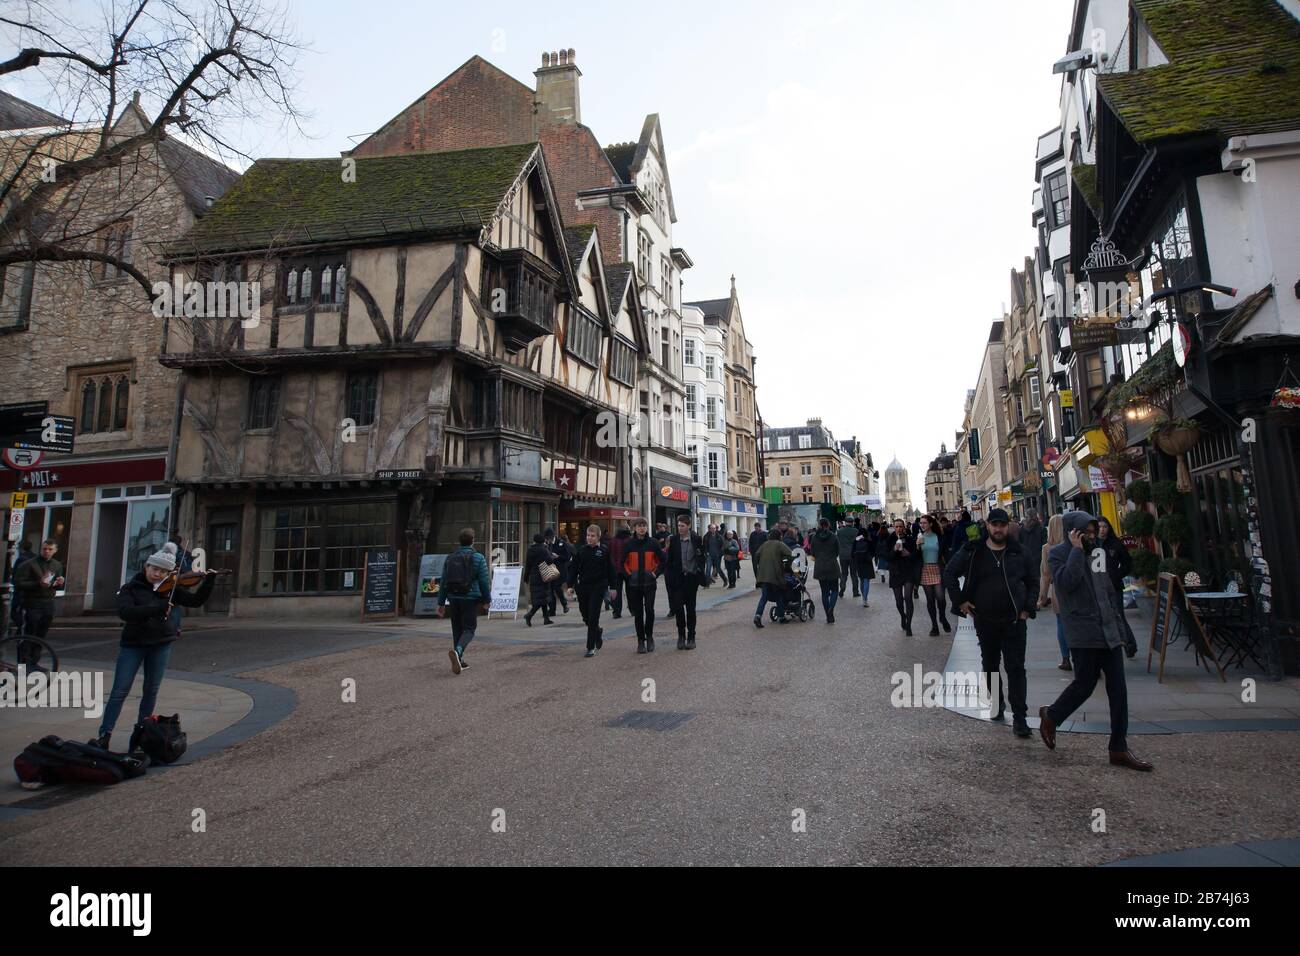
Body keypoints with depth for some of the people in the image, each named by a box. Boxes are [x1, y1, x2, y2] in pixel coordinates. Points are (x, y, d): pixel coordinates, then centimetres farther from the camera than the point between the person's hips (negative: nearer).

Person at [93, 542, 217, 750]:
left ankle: (140, 733, 22)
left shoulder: (171, 588, 3)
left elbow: (195, 601, -1)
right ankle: (104, 735, 8)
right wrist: (158, 607, -31)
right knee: (119, 691, 0)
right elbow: (125, 612, -21)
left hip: (161, 645, 3)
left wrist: (209, 581, -16)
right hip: (133, 644, -2)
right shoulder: (130, 588, -5)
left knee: (151, 691, 10)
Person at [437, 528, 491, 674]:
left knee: (457, 629, 14)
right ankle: (457, 651, -26)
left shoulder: (450, 558, 8)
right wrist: (487, 600, 5)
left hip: (454, 598, 5)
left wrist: (441, 603, 13)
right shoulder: (478, 558, -5)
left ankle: (459, 661, 17)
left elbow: (444, 582, 9)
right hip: (471, 598, -4)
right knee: (469, 628, -1)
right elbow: (484, 581, -6)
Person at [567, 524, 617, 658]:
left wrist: (612, 587, 3)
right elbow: (573, 568, 7)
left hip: (598, 587, -3)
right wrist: (571, 585, 2)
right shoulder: (581, 550, 4)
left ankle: (591, 648, 1)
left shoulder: (604, 551, -2)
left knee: (593, 617, -6)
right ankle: (598, 631, 43)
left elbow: (610, 569, 3)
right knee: (586, 616, 12)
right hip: (583, 588, 4)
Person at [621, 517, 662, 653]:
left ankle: (649, 636, 13)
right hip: (634, 584, 1)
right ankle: (640, 641, 15)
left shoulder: (653, 543, 0)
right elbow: (622, 562, 6)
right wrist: (628, 575, -1)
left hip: (649, 582, -1)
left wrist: (656, 573, -1)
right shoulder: (628, 543, -1)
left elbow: (662, 560, 7)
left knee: (649, 610, -9)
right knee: (638, 613, 6)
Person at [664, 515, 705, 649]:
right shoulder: (673, 540, 1)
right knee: (678, 607, -3)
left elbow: (701, 559, 1)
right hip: (678, 578, 1)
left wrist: (700, 577, -3)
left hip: (691, 578, -1)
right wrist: (668, 575, -2)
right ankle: (681, 635, 14)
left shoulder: (697, 540, -2)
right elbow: (669, 559, 5)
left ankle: (691, 637, 17)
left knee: (690, 609, 7)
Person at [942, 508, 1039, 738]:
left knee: (1016, 668, -3)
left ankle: (1020, 718, 0)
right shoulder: (973, 552, -3)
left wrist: (1028, 608, 1)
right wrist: (960, 601, -3)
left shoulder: (1018, 552, 1)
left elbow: (1033, 581, 11)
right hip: (985, 621, 1)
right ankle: (997, 704, 32)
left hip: (1015, 621, -1)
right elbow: (949, 573, 3)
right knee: (990, 666, 14)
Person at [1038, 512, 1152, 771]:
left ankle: (1119, 748, 11)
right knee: (1085, 684, -2)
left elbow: (1108, 591, 20)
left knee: (1118, 689, 4)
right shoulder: (1058, 554, -5)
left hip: (1108, 632, 7)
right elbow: (1067, 581, -24)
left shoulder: (1096, 551, 15)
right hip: (1084, 633, -6)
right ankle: (1051, 716, 24)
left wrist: (1118, 630, 18)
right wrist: (1077, 550, -17)